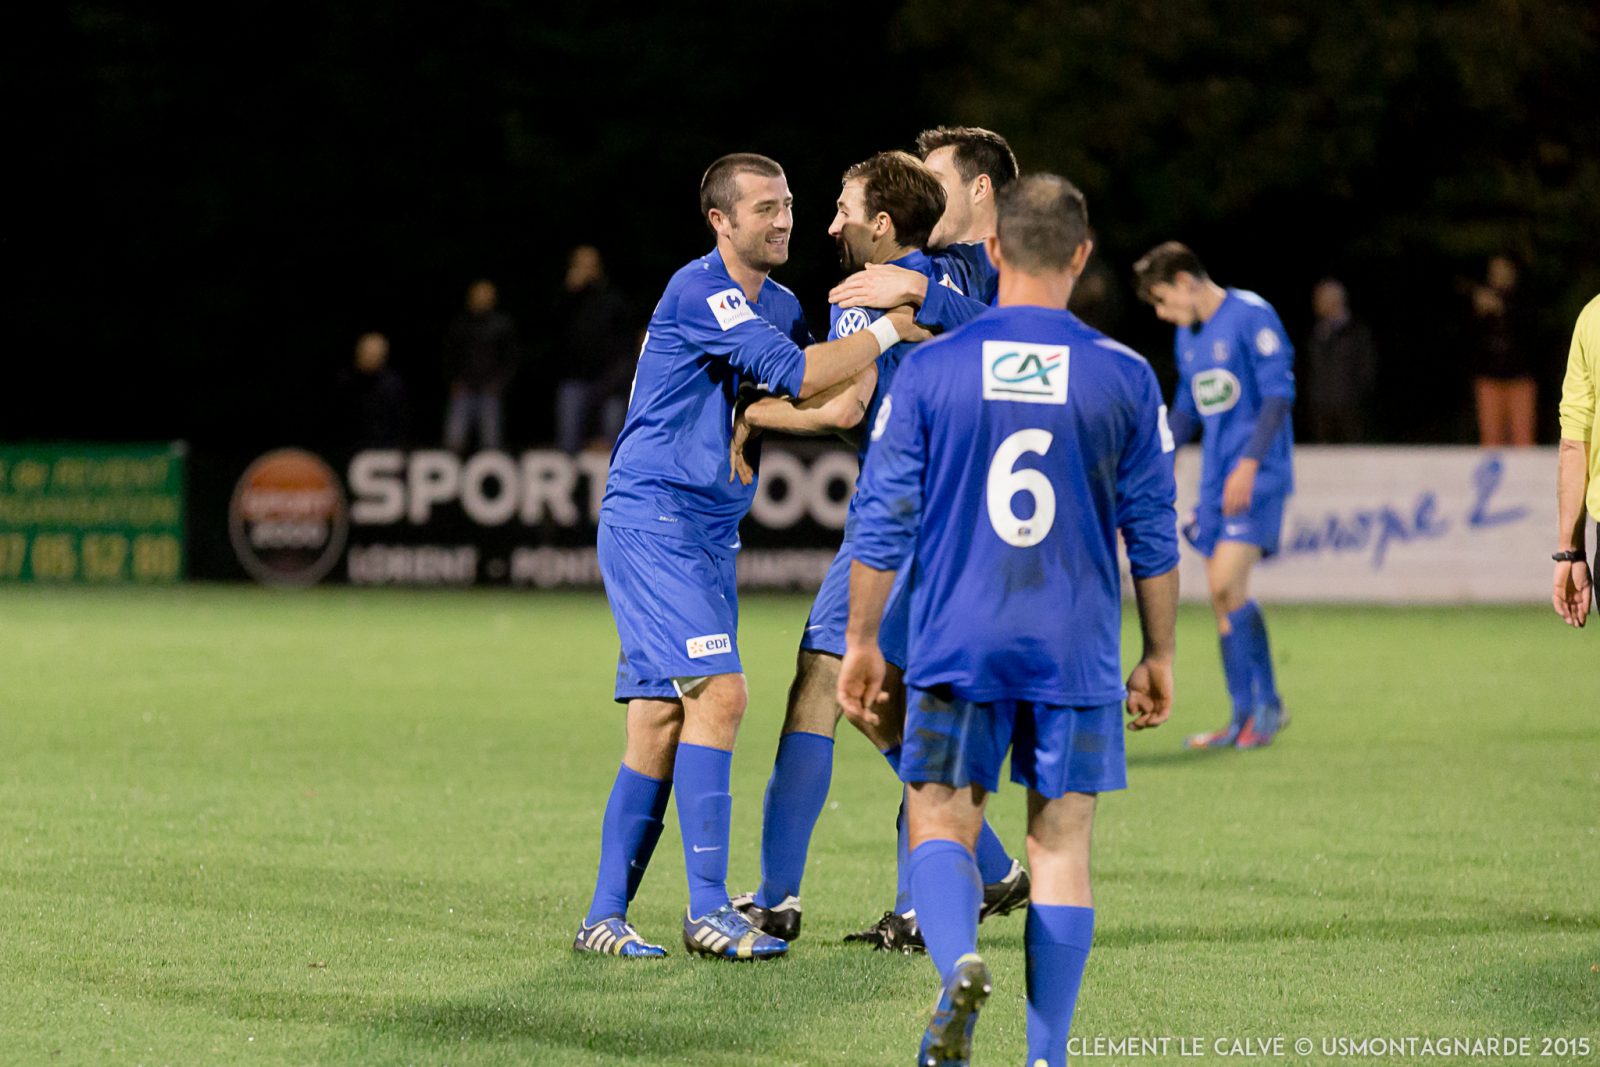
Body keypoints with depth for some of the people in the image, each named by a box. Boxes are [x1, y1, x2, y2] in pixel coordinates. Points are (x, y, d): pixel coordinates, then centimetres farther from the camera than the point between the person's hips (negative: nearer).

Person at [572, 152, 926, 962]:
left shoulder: (778, 305, 15)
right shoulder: (699, 291, -14)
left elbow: (818, 403, 23)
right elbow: (797, 375, -22)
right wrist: (889, 329, -13)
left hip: (707, 531, 9)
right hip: (652, 522, -9)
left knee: (660, 721, 6)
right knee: (718, 693, -17)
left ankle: (604, 918, 8)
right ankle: (708, 910, -16)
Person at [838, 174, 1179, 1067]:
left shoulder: (930, 369, -1)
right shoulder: (1125, 376, -1)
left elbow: (885, 521, 1)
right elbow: (1154, 534, 3)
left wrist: (862, 640, 11)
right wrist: (1159, 654, 13)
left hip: (957, 645, 0)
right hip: (1077, 651, 0)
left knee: (941, 825, 8)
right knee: (1061, 844, 7)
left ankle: (959, 960, -22)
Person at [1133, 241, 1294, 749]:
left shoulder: (1251, 316, -9)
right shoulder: (1187, 336, 16)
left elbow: (1279, 393, -14)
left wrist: (1250, 464, -20)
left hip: (1257, 477, -8)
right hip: (1215, 479, 8)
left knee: (1228, 584, -18)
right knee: (1221, 596, 4)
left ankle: (1268, 703, -6)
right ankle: (1245, 716, 11)